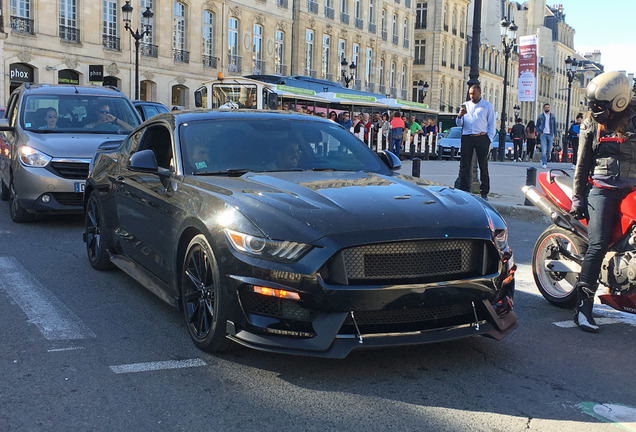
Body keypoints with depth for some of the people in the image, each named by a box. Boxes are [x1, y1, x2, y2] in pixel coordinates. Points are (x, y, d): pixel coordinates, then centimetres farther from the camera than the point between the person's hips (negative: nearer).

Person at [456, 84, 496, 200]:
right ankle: (464, 191, 3)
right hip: (466, 137, 2)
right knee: (464, 165, -2)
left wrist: (489, 139, -4)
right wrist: (460, 116, -6)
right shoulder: (465, 105, 18)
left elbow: (491, 124, 7)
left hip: (482, 138, -2)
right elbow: (459, 123, 16)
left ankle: (484, 192, 3)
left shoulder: (487, 106, 11)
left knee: (483, 166, -2)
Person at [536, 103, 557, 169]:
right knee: (543, 149, -13)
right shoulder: (540, 116, 5)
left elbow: (554, 126, 13)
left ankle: (543, 160, 26)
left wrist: (555, 135, 6)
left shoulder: (552, 116, 10)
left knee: (549, 150, 3)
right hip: (543, 134, -2)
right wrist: (540, 133, -6)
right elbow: (537, 126, 9)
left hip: (550, 135, 2)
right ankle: (544, 163, -14)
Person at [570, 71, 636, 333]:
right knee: (598, 245, -13)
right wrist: (577, 196, 8)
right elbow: (582, 163, 11)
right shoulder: (591, 124, 8)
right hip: (601, 189, -1)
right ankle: (583, 306, -11)